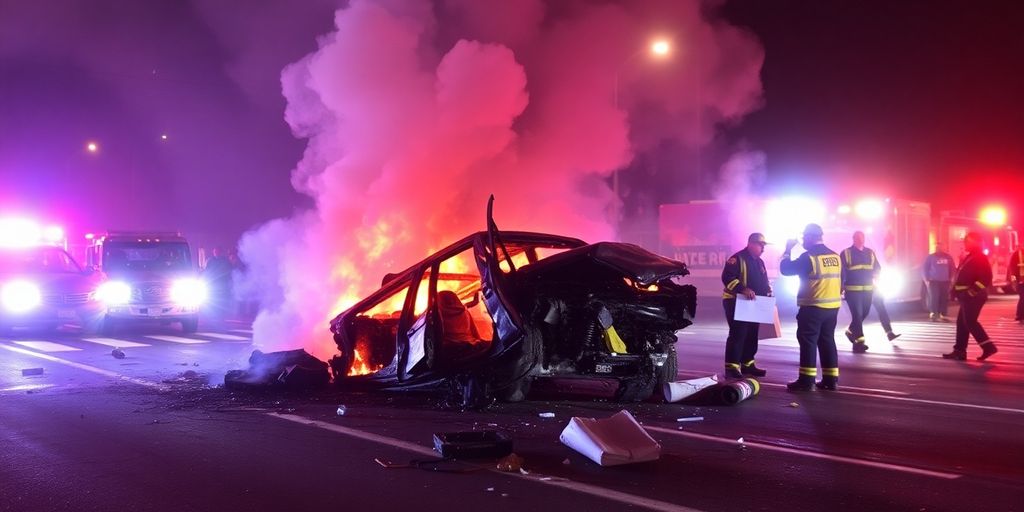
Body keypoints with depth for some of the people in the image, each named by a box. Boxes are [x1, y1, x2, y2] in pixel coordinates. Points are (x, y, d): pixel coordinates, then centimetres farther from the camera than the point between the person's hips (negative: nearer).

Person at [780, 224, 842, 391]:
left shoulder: (809, 257, -14)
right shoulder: (835, 256, 9)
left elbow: (785, 269, -9)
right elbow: (841, 282, 15)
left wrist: (787, 250, 2)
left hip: (813, 307, -7)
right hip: (832, 307, 7)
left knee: (808, 342, -3)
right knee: (827, 341, 12)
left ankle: (806, 380, -5)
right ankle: (831, 379, 12)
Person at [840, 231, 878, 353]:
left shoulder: (870, 253, 11)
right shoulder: (846, 253, -3)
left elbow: (877, 268, 18)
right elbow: (840, 271, -4)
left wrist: (874, 278, -1)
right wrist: (841, 288, -8)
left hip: (868, 289, 5)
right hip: (852, 289, -5)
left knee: (864, 313, 11)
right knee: (857, 314, -10)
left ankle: (851, 330, 37)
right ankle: (859, 342, -6)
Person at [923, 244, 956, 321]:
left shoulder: (948, 257, 10)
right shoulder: (931, 257, 3)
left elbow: (952, 268, 18)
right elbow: (924, 268, 3)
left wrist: (950, 278, 9)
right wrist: (926, 279, -3)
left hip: (945, 281, 3)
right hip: (934, 281, -3)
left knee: (944, 299, 0)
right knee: (934, 297, -13)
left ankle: (942, 315, 6)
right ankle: (933, 314, -12)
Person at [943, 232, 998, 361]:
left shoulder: (980, 258, -14)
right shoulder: (970, 257, 18)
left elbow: (986, 278, -23)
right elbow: (963, 276, 24)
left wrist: (974, 290, -25)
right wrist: (955, 290, 17)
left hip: (973, 296, -10)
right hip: (968, 296, 10)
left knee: (970, 322, -12)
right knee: (962, 322, 9)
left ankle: (988, 347, -10)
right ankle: (959, 351, 11)